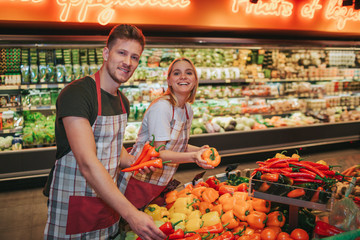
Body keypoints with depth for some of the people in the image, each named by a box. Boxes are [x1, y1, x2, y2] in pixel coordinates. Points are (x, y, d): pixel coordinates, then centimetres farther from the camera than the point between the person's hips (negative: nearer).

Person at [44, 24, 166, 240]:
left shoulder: (122, 101, 7)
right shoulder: (76, 93, -19)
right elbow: (87, 163, -28)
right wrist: (131, 213, -33)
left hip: (109, 200, 7)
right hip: (73, 205, -7)